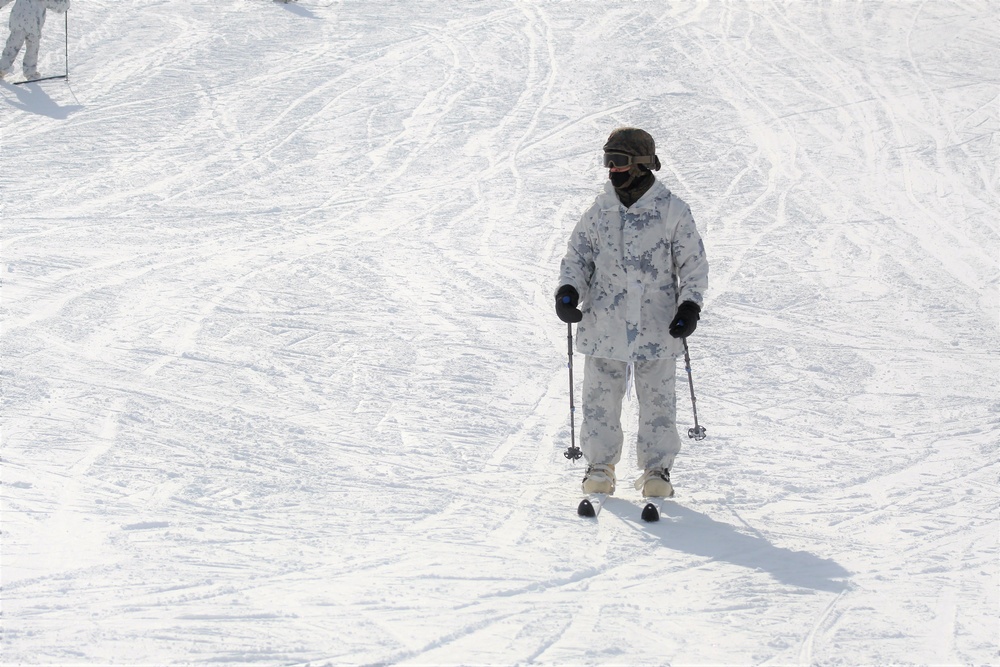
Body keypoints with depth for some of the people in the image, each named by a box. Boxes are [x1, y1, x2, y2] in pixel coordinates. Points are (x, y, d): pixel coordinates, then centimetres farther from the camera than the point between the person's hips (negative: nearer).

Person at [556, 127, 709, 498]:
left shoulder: (672, 212, -1)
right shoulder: (600, 211, 6)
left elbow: (694, 263, 4)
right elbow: (577, 256, 12)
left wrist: (690, 305, -7)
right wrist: (568, 290, -6)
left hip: (657, 326, -2)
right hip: (605, 324, 2)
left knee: (658, 400, 3)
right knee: (601, 398, 4)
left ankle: (657, 469, 14)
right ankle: (599, 465, 16)